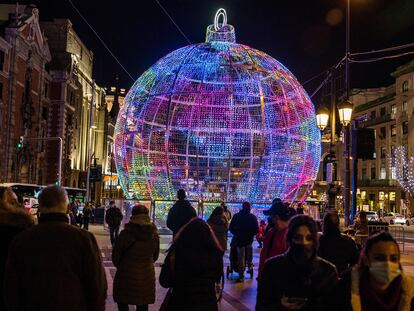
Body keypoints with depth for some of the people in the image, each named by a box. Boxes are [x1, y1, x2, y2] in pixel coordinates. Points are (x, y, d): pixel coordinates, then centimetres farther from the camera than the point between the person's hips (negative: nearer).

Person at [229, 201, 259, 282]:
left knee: (240, 258, 8)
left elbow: (231, 228, -1)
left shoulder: (236, 216, -4)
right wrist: (251, 234, 10)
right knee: (249, 247, 35)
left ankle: (241, 276, 10)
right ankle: (249, 263, 24)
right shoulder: (253, 217, -8)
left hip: (239, 239, 0)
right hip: (249, 239, 0)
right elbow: (256, 230, -9)